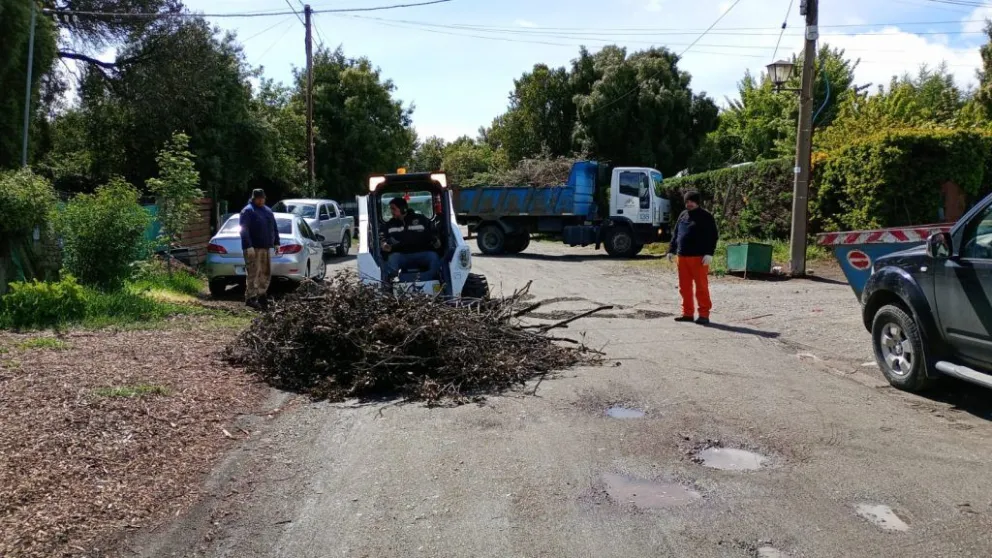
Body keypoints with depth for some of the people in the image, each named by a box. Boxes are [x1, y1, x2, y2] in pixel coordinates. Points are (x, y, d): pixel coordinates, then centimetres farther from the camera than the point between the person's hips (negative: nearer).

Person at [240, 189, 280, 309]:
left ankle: (262, 295, 20)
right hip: (253, 248, -7)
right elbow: (244, 230, -14)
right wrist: (248, 246, -22)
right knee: (253, 273, -8)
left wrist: (276, 242, 15)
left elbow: (274, 228, 22)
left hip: (266, 247, 7)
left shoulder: (268, 211, 17)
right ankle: (251, 297, -5)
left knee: (266, 272, 10)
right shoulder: (248, 211, -6)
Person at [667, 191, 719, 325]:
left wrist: (709, 253, -16)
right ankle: (687, 313, 17)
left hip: (699, 257, -6)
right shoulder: (683, 215, 17)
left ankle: (704, 315, 0)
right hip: (683, 256, 6)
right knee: (684, 287, 8)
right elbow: (676, 234, 22)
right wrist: (671, 250, 16)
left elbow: (713, 236, -7)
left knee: (701, 286, -4)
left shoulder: (706, 216, -1)